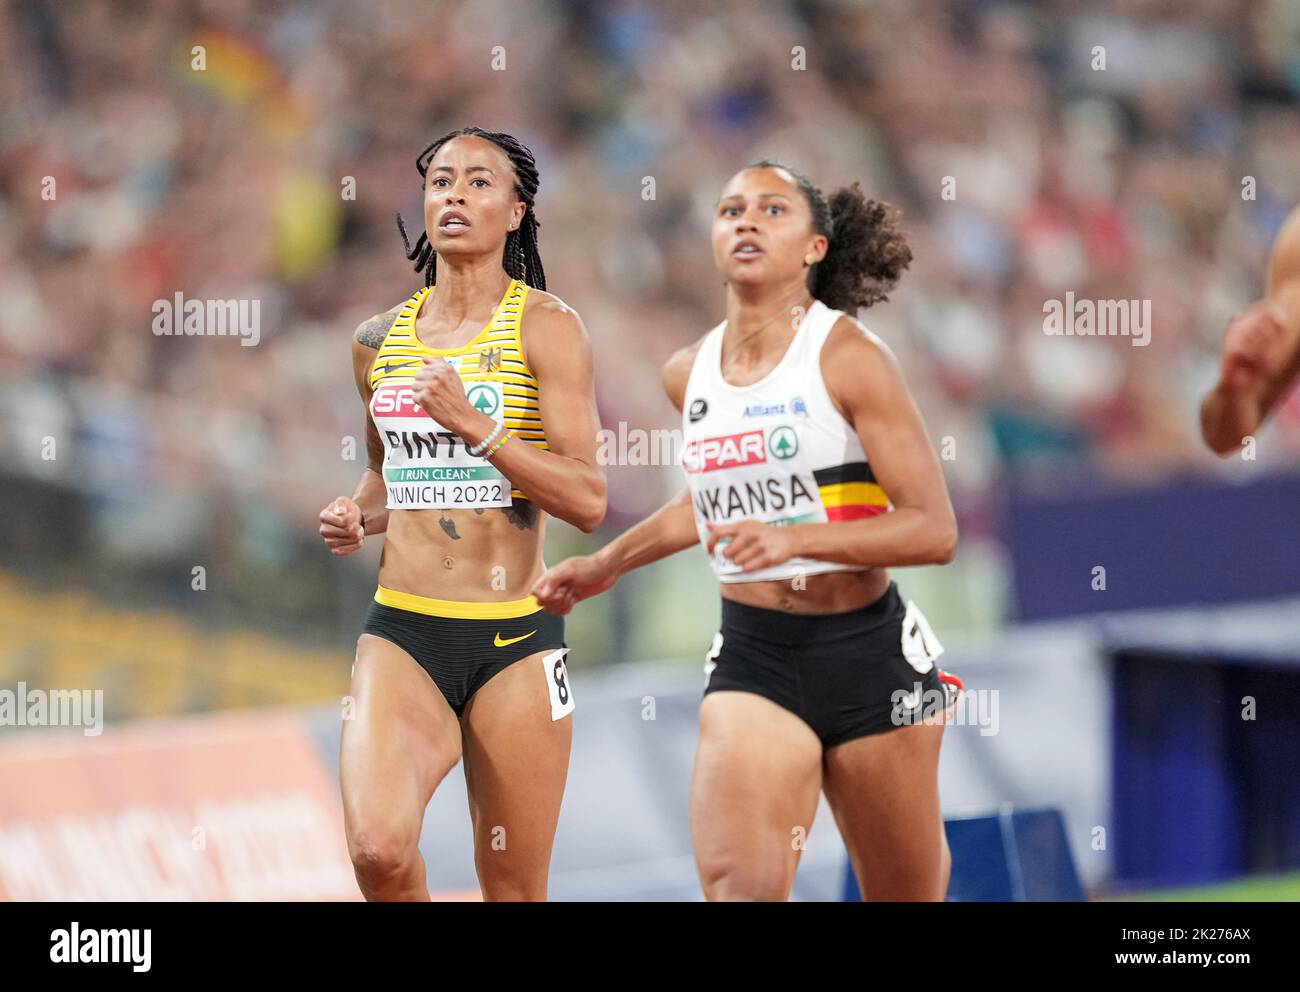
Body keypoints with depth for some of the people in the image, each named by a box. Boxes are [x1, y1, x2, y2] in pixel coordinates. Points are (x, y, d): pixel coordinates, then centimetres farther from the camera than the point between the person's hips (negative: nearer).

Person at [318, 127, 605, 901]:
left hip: (515, 640, -2)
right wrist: (357, 517, 7)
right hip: (402, 633, 3)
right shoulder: (379, 340, 11)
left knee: (513, 891, 3)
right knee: (379, 849, -23)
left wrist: (474, 425, -19)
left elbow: (588, 501, -11)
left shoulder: (545, 327, -3)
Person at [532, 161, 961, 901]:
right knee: (738, 885, -20)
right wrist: (607, 565, 33)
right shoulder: (690, 375, 7)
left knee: (905, 894, 9)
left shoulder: (848, 357, -10)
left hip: (867, 653, -3)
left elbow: (935, 530, -15)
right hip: (750, 654, 3)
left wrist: (795, 539, -26)